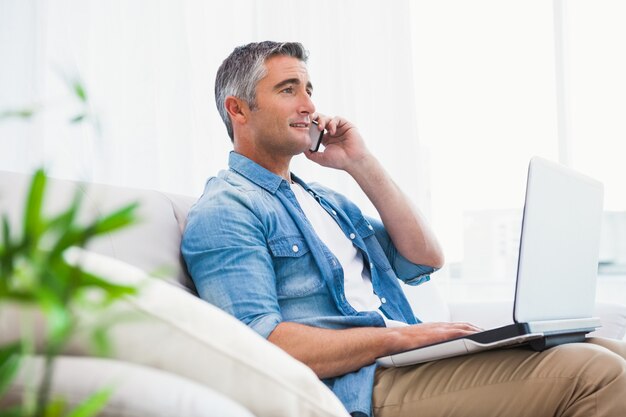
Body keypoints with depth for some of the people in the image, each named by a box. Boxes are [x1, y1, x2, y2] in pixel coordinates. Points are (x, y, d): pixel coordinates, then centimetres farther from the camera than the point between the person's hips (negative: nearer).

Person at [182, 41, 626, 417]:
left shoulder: (326, 199, 23)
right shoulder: (224, 211, -4)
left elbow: (425, 260, 14)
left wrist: (362, 163, 8)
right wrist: (401, 336, -18)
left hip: (409, 361, 8)